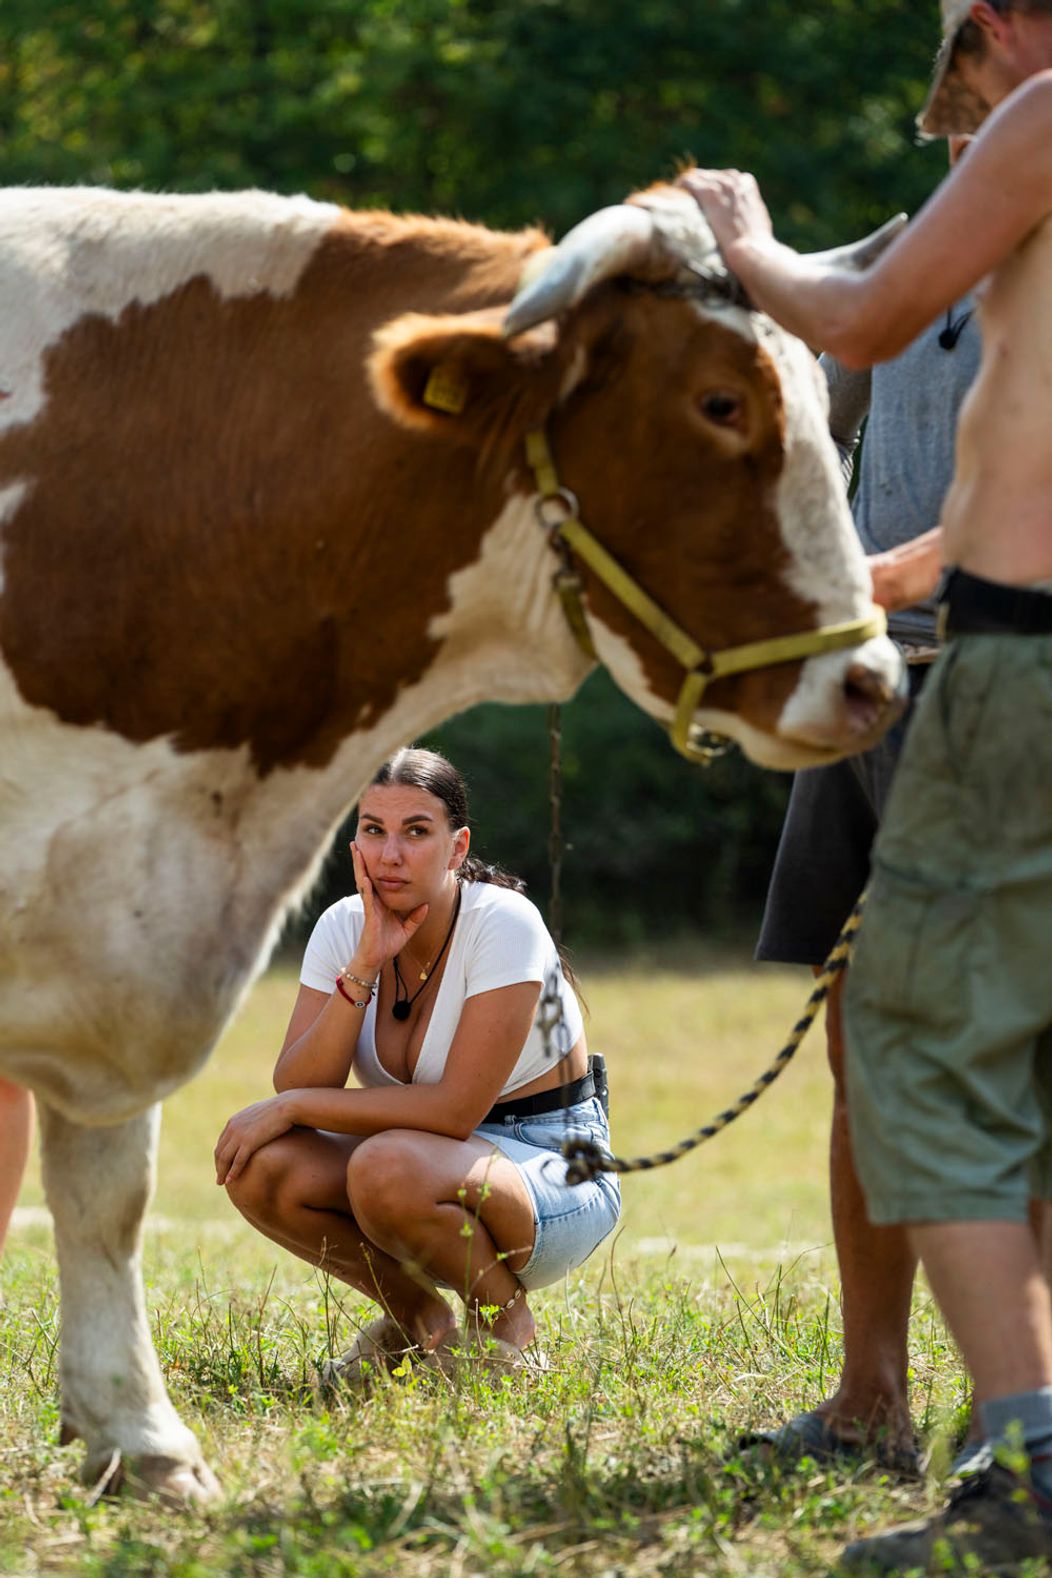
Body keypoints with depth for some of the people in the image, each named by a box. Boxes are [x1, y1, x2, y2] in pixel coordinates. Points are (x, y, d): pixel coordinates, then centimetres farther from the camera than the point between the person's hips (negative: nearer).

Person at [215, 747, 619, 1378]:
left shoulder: (503, 924, -20)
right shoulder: (344, 928, -3)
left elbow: (457, 1107, -25)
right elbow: (297, 1086, -14)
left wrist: (295, 1106, -22)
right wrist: (363, 968, -25)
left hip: (552, 1170, -6)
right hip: (439, 1163, 6)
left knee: (386, 1167, -36)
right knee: (259, 1166, -20)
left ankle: (505, 1315, -6)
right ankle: (417, 1318, 4)